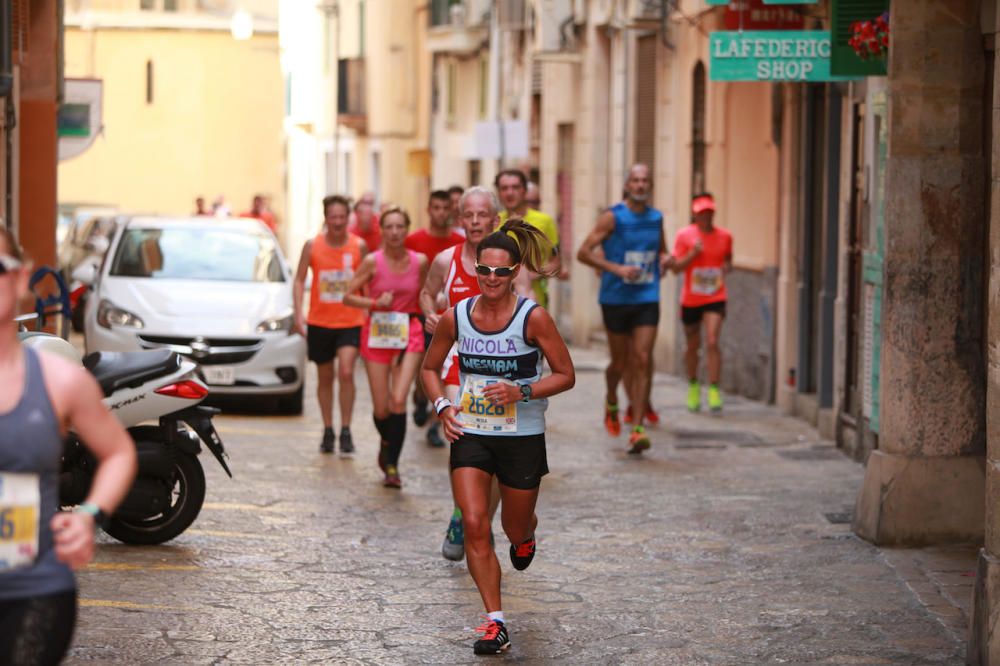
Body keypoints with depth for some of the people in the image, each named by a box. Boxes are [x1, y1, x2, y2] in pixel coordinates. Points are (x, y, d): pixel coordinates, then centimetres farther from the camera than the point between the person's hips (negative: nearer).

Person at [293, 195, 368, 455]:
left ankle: (346, 430, -6)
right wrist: (299, 312, -8)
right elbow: (299, 280, 2)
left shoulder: (359, 246, -1)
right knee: (324, 377, 11)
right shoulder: (312, 246, -2)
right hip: (319, 322, 1)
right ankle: (328, 431, 25)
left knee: (346, 372, -17)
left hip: (350, 321, -1)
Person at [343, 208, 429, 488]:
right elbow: (348, 297, -2)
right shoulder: (373, 261, -6)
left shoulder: (419, 262, -1)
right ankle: (387, 445, 37)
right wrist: (375, 303, -16)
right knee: (381, 409, 3)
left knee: (398, 401, -16)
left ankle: (392, 464, -6)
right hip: (377, 334, 0)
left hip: (409, 334, 0)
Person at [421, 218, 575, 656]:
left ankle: (525, 535, 56)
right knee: (474, 525, -12)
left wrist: (523, 393, -22)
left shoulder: (533, 317, -13)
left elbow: (566, 375, -7)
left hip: (523, 438, -2)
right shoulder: (455, 317, -4)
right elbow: (430, 368, 11)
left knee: (516, 528, 14)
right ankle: (495, 623, -5)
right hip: (470, 435, 2)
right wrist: (442, 406, -7)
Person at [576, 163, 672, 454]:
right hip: (616, 299, -2)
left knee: (642, 360, -9)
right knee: (620, 362, 7)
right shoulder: (612, 217, -6)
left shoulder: (656, 218, 8)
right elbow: (584, 252, -10)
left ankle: (637, 429, -9)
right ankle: (611, 403, 40)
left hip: (647, 299, 2)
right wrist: (617, 268, -20)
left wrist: (666, 259, 0)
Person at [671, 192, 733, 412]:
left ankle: (714, 390, -13)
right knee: (693, 345, 12)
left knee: (712, 343, -16)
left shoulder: (724, 236, 2)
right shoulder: (684, 235, -4)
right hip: (691, 300, 0)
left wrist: (727, 267, -1)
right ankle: (693, 385, 35)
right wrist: (693, 254, -20)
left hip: (715, 298, 0)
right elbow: (676, 267, -6)